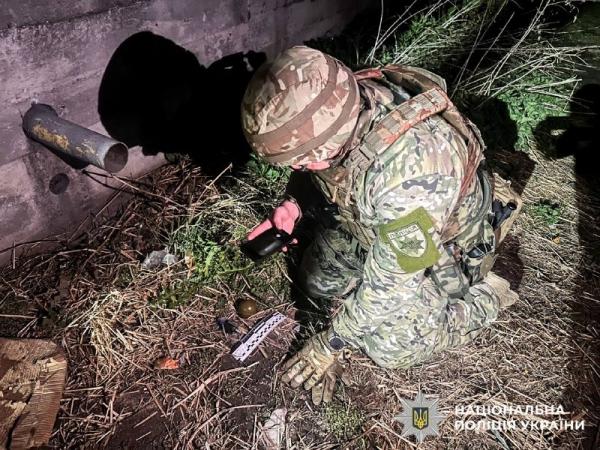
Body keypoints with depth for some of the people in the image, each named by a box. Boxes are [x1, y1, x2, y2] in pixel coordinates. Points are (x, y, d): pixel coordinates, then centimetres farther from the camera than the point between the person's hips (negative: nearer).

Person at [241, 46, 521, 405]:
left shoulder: (412, 171, -45)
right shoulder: (340, 104, -24)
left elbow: (391, 280, -31)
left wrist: (333, 343, -19)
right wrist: (296, 204, -12)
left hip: (442, 249, -6)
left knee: (390, 347, -4)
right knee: (318, 281, 9)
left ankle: (484, 296, 15)